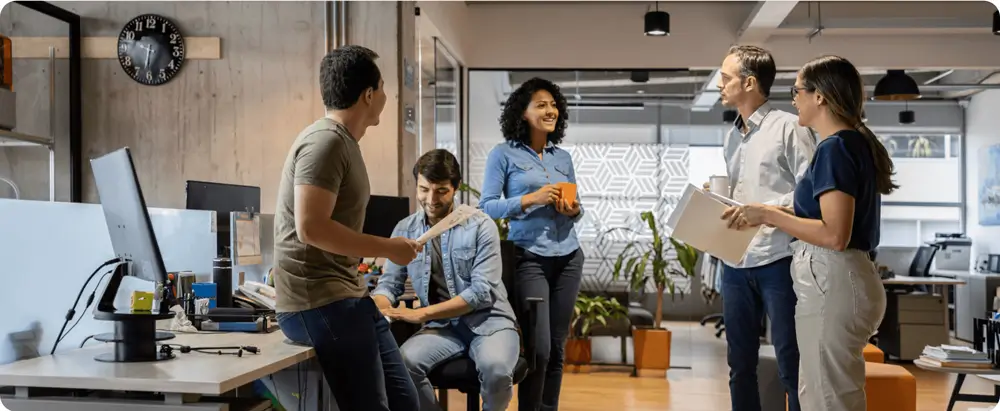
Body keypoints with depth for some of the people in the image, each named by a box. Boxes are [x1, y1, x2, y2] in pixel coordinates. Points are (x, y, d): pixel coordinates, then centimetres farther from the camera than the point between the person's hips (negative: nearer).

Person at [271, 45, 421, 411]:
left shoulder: (343, 142, 17)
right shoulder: (325, 141, -15)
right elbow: (311, 228, -24)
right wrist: (387, 248, -16)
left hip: (346, 296, 10)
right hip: (319, 304, -10)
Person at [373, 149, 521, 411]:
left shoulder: (481, 227, -7)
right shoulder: (405, 230, 4)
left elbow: (483, 292, -14)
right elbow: (389, 283, 6)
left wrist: (422, 314, -20)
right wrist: (379, 310, -19)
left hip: (488, 321, -2)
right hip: (442, 326, 2)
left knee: (495, 367, -34)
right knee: (402, 362, -29)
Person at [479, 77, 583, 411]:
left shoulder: (563, 157, 13)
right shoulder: (504, 154, -2)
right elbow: (486, 207, -7)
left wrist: (574, 210, -5)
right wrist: (529, 199, -18)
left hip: (568, 257, 5)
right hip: (529, 258, -5)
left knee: (557, 347, 8)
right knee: (539, 348, -8)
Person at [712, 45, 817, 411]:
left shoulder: (788, 127, -6)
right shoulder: (731, 136, 16)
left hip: (777, 261, -7)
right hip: (735, 263, 7)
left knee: (792, 369, 0)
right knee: (740, 366, 13)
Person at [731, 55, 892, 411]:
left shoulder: (835, 148, -15)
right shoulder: (856, 143, 15)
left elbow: (834, 235, -22)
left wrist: (769, 215, -14)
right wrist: (782, 214, 14)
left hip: (832, 284, -10)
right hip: (835, 282, 10)